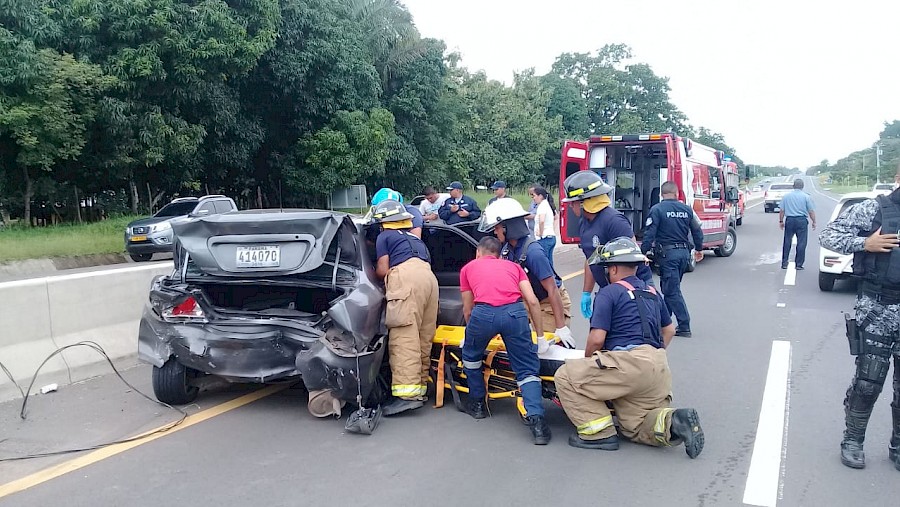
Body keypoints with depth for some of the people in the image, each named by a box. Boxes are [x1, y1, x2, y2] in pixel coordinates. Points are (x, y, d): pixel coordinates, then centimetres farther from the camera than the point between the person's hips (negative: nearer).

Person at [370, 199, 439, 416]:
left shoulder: (384, 236, 18)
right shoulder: (414, 238, 38)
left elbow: (383, 270, 10)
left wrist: (373, 273, 33)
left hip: (406, 278, -7)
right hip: (429, 277, 7)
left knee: (404, 338, -15)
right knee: (422, 339, 9)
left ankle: (407, 393, -24)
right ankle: (419, 387, 11)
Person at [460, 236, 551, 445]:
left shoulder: (468, 267, 29)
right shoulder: (513, 266, 31)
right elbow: (532, 301, 18)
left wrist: (472, 334, 49)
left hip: (483, 312, -1)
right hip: (515, 312, 1)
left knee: (471, 355, 29)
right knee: (527, 369, 10)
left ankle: (477, 403, 39)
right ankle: (536, 419, -7)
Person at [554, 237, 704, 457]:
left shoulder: (609, 292, -1)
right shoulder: (652, 292, 22)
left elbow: (597, 339, -8)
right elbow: (669, 330, 33)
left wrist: (587, 363, 11)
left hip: (629, 363, -8)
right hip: (659, 369, 9)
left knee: (566, 377, 0)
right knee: (636, 429, 18)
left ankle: (599, 433, -3)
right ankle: (673, 422, -9)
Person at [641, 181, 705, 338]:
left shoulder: (657, 209, -8)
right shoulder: (686, 209, 7)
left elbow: (649, 234, -14)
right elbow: (697, 231, 14)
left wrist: (643, 253, -9)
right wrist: (699, 249, 28)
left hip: (668, 253, -6)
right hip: (684, 252, 6)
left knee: (672, 290, -3)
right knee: (670, 287, 18)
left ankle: (684, 327, -6)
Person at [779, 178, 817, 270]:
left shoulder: (786, 196, 4)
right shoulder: (806, 197, -2)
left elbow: (782, 211, 5)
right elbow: (811, 211, -3)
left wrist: (781, 221, 14)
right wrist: (814, 222, 6)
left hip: (789, 220, 2)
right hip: (802, 221, -2)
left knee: (787, 242, 9)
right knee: (801, 243, 3)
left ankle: (784, 263, 10)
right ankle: (799, 264, 3)